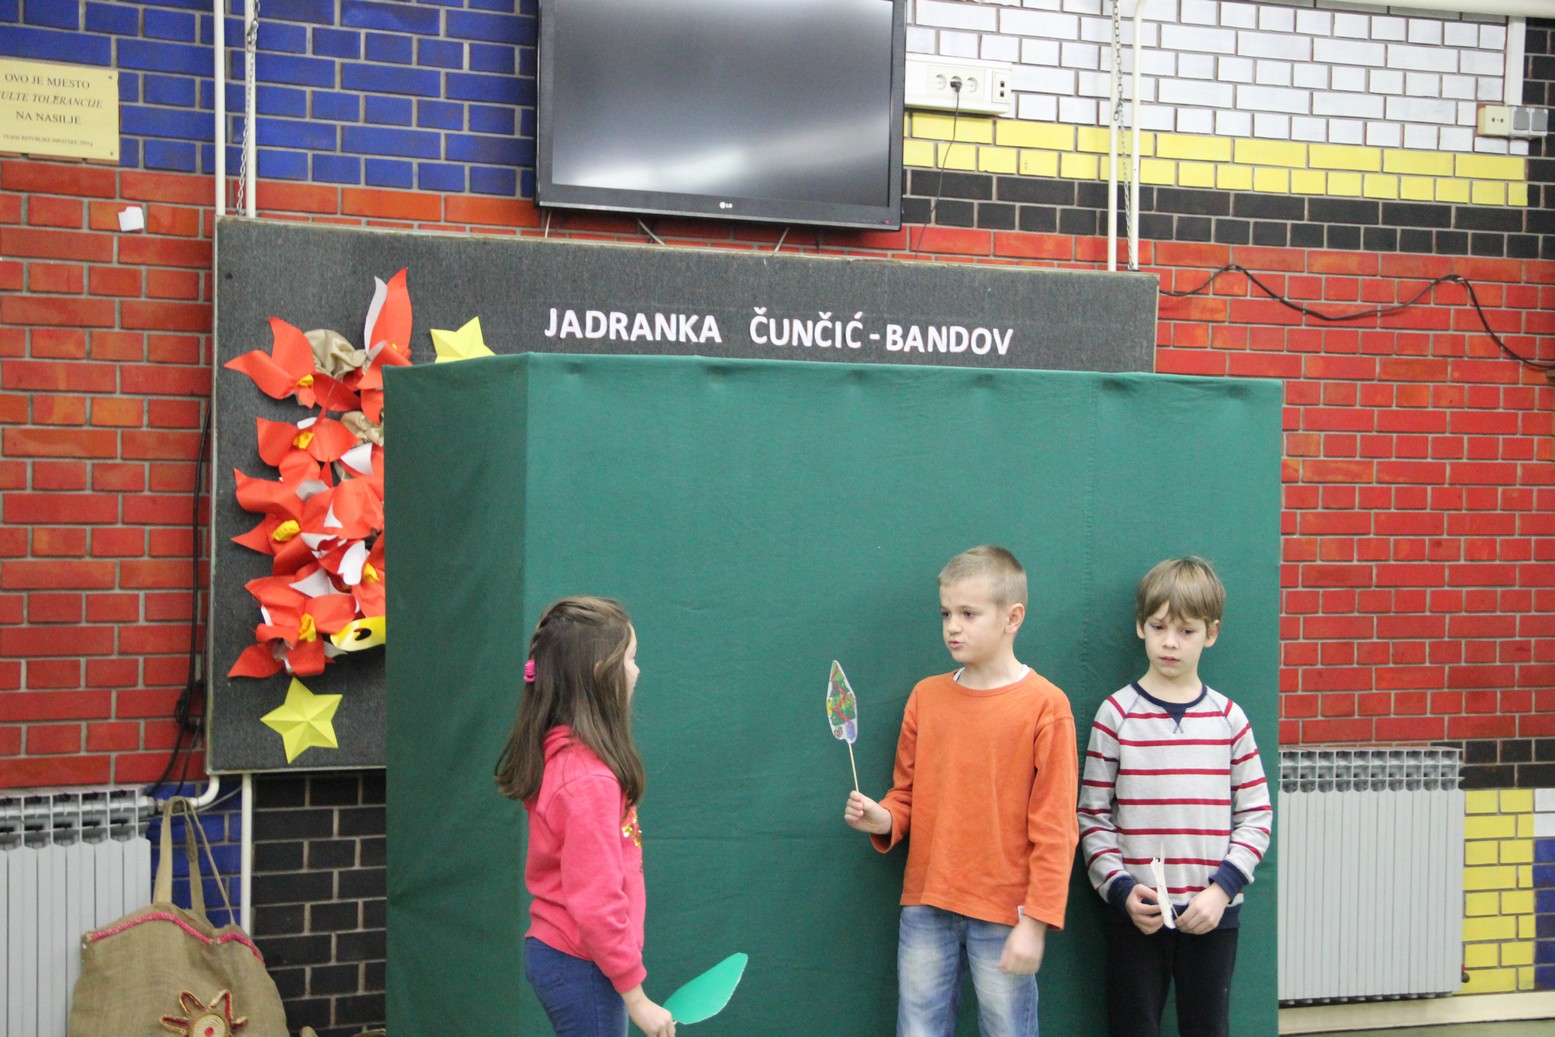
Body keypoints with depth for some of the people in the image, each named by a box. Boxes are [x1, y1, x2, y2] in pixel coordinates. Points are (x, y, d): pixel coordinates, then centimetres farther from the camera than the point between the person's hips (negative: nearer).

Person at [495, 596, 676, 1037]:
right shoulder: (590, 780, -21)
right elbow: (597, 903, -22)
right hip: (583, 968, -9)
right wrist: (636, 997, -15)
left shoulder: (556, 756, 5)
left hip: (551, 950, 9)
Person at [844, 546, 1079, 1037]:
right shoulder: (926, 696, 7)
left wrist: (1036, 922, -11)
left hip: (1003, 917, -4)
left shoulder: (1045, 705, -6)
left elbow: (1053, 827, -7)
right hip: (926, 908, 4)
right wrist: (883, 819, -6)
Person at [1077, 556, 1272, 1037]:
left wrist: (1222, 889, -8)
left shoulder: (1228, 718, 3)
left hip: (1212, 914, 1)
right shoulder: (1117, 715, -1)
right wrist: (1121, 888, -13)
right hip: (1134, 913, -1)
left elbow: (1256, 814, 4)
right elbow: (1093, 817, -1)